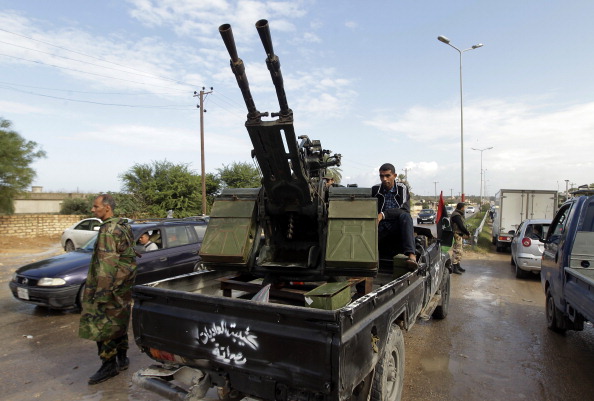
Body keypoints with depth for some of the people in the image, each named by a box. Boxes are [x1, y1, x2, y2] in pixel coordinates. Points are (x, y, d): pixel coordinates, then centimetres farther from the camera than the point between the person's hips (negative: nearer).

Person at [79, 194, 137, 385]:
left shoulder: (108, 230, -19)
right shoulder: (124, 226, 11)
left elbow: (107, 264, -23)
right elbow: (130, 254, 18)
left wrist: (101, 294, -22)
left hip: (112, 286, -9)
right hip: (125, 287, 9)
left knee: (102, 324, 1)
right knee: (119, 322, 18)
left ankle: (109, 365, 9)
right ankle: (122, 358, 28)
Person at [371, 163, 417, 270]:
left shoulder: (402, 188, 2)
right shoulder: (375, 190, 8)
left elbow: (405, 210, -13)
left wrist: (383, 215, -26)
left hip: (398, 229, -2)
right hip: (381, 230, 2)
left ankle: (411, 255, -47)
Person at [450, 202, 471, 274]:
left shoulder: (459, 214, 16)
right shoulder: (456, 215, -19)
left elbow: (462, 225, 16)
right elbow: (461, 226, -23)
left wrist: (466, 232, 4)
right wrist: (468, 233, -13)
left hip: (460, 235, 11)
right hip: (457, 235, -11)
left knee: (460, 251, 17)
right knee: (456, 251, -8)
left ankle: (458, 266, 27)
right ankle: (454, 268, -4)